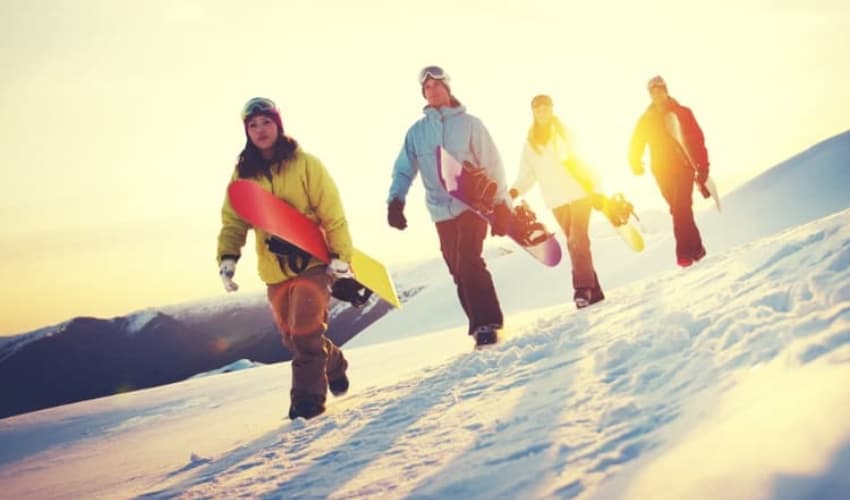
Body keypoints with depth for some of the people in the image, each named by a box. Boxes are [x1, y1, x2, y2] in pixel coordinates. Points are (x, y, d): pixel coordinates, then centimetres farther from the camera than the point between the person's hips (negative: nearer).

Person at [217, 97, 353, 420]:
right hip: (274, 270, 4)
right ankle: (334, 365, 37)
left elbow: (332, 213, -7)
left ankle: (308, 396, -2)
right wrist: (228, 256, -12)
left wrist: (341, 255, -11)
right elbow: (233, 220, 3)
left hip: (313, 262, -4)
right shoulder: (244, 173, 4)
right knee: (292, 337, 11)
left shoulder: (304, 163, -6)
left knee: (305, 331, -15)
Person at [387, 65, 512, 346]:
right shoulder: (417, 131, 10)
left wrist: (500, 204, -5)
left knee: (468, 263, -20)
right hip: (442, 212, 4)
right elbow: (404, 170, 10)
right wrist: (395, 200, -7)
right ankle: (480, 324, 11)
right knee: (459, 272, 3)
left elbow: (492, 164, 1)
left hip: (472, 205, -4)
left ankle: (486, 323, -14)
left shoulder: (469, 123, 2)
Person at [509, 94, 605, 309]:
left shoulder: (564, 133, 3)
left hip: (579, 193, -3)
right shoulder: (531, 143, 8)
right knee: (574, 243, 6)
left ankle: (583, 287, -16)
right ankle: (593, 290, 12)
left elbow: (581, 160, 2)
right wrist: (515, 190, -14)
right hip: (557, 201, 3)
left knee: (578, 241, -15)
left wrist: (595, 187, -6)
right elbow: (527, 175, 5)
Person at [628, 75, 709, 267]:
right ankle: (696, 247, 19)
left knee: (681, 209, -16)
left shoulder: (682, 113, 2)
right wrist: (635, 163, -10)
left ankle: (685, 252, -16)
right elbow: (636, 145, 9)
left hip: (684, 168, -3)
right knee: (679, 211, 7)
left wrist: (703, 167, -10)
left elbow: (697, 140, -2)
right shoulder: (645, 120, 9)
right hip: (663, 173, 3)